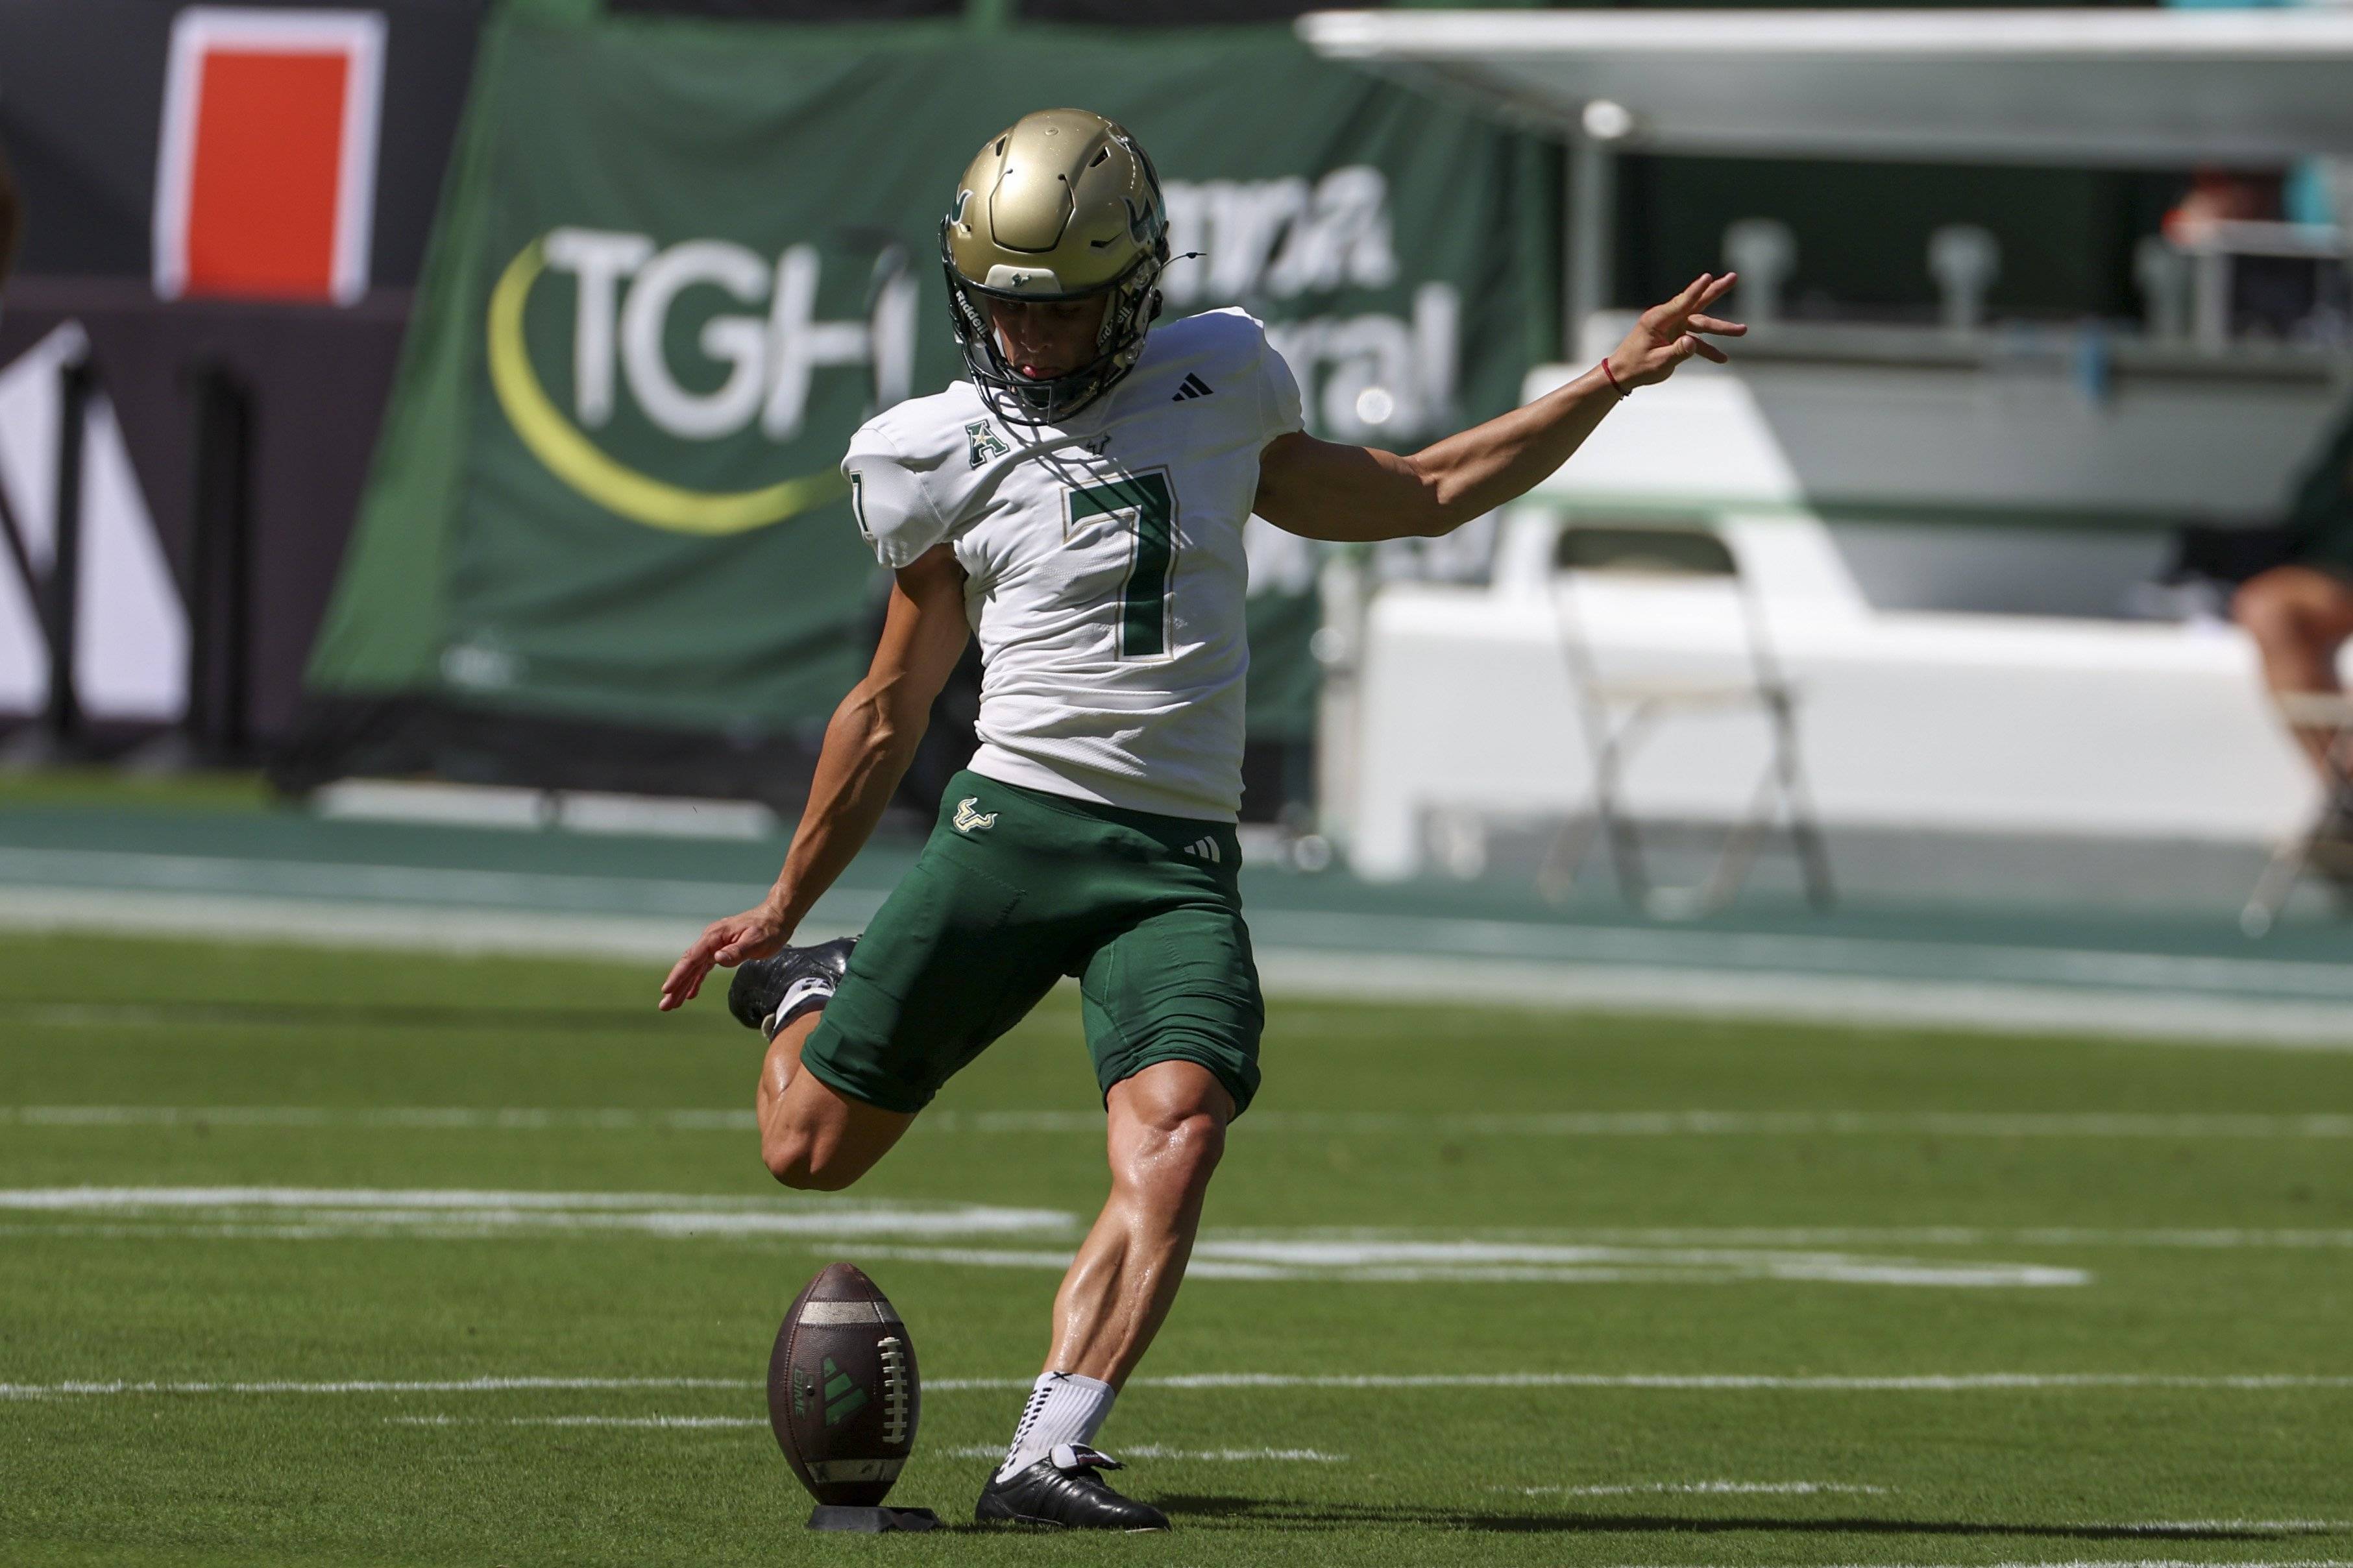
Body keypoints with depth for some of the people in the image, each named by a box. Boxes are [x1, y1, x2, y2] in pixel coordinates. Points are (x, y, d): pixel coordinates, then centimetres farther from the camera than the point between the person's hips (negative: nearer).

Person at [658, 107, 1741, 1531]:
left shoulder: (1216, 388, 10)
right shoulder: (942, 457, 7)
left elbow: (1417, 497, 25)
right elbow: (894, 708, 19)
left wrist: (1610, 383, 19)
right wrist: (783, 905, 23)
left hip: (1180, 864, 0)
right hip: (1012, 826, 0)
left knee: (1174, 1148, -25)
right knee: (812, 1149, -1)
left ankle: (1048, 1461, -26)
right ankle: (806, 994, 34)